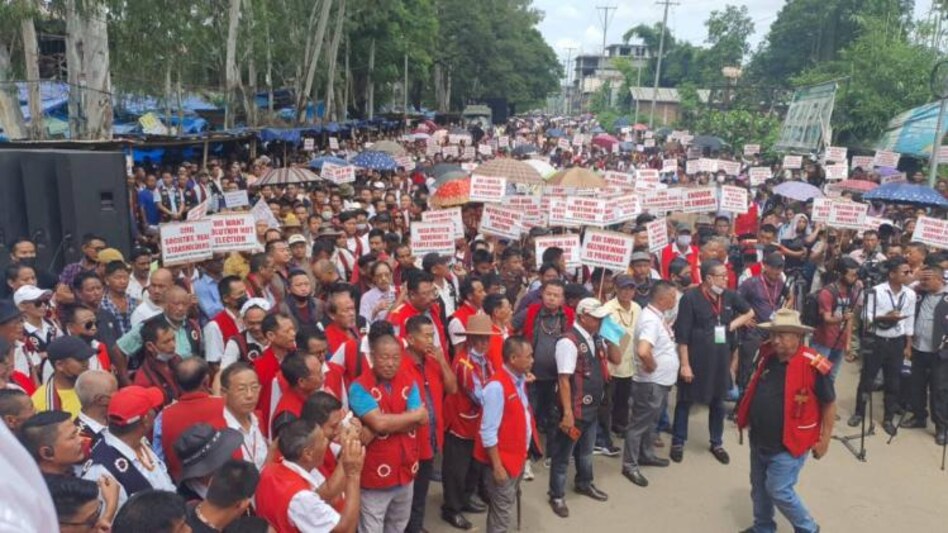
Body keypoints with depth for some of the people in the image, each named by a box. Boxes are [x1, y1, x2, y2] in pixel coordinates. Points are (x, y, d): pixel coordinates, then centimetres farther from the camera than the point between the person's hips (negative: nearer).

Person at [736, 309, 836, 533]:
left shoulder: (813, 366, -20)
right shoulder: (767, 357, 0)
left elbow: (829, 405, -11)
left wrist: (824, 440, -8)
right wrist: (745, 416, 16)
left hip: (788, 444, -7)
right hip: (759, 440, 7)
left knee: (779, 491, -2)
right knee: (759, 488, 18)